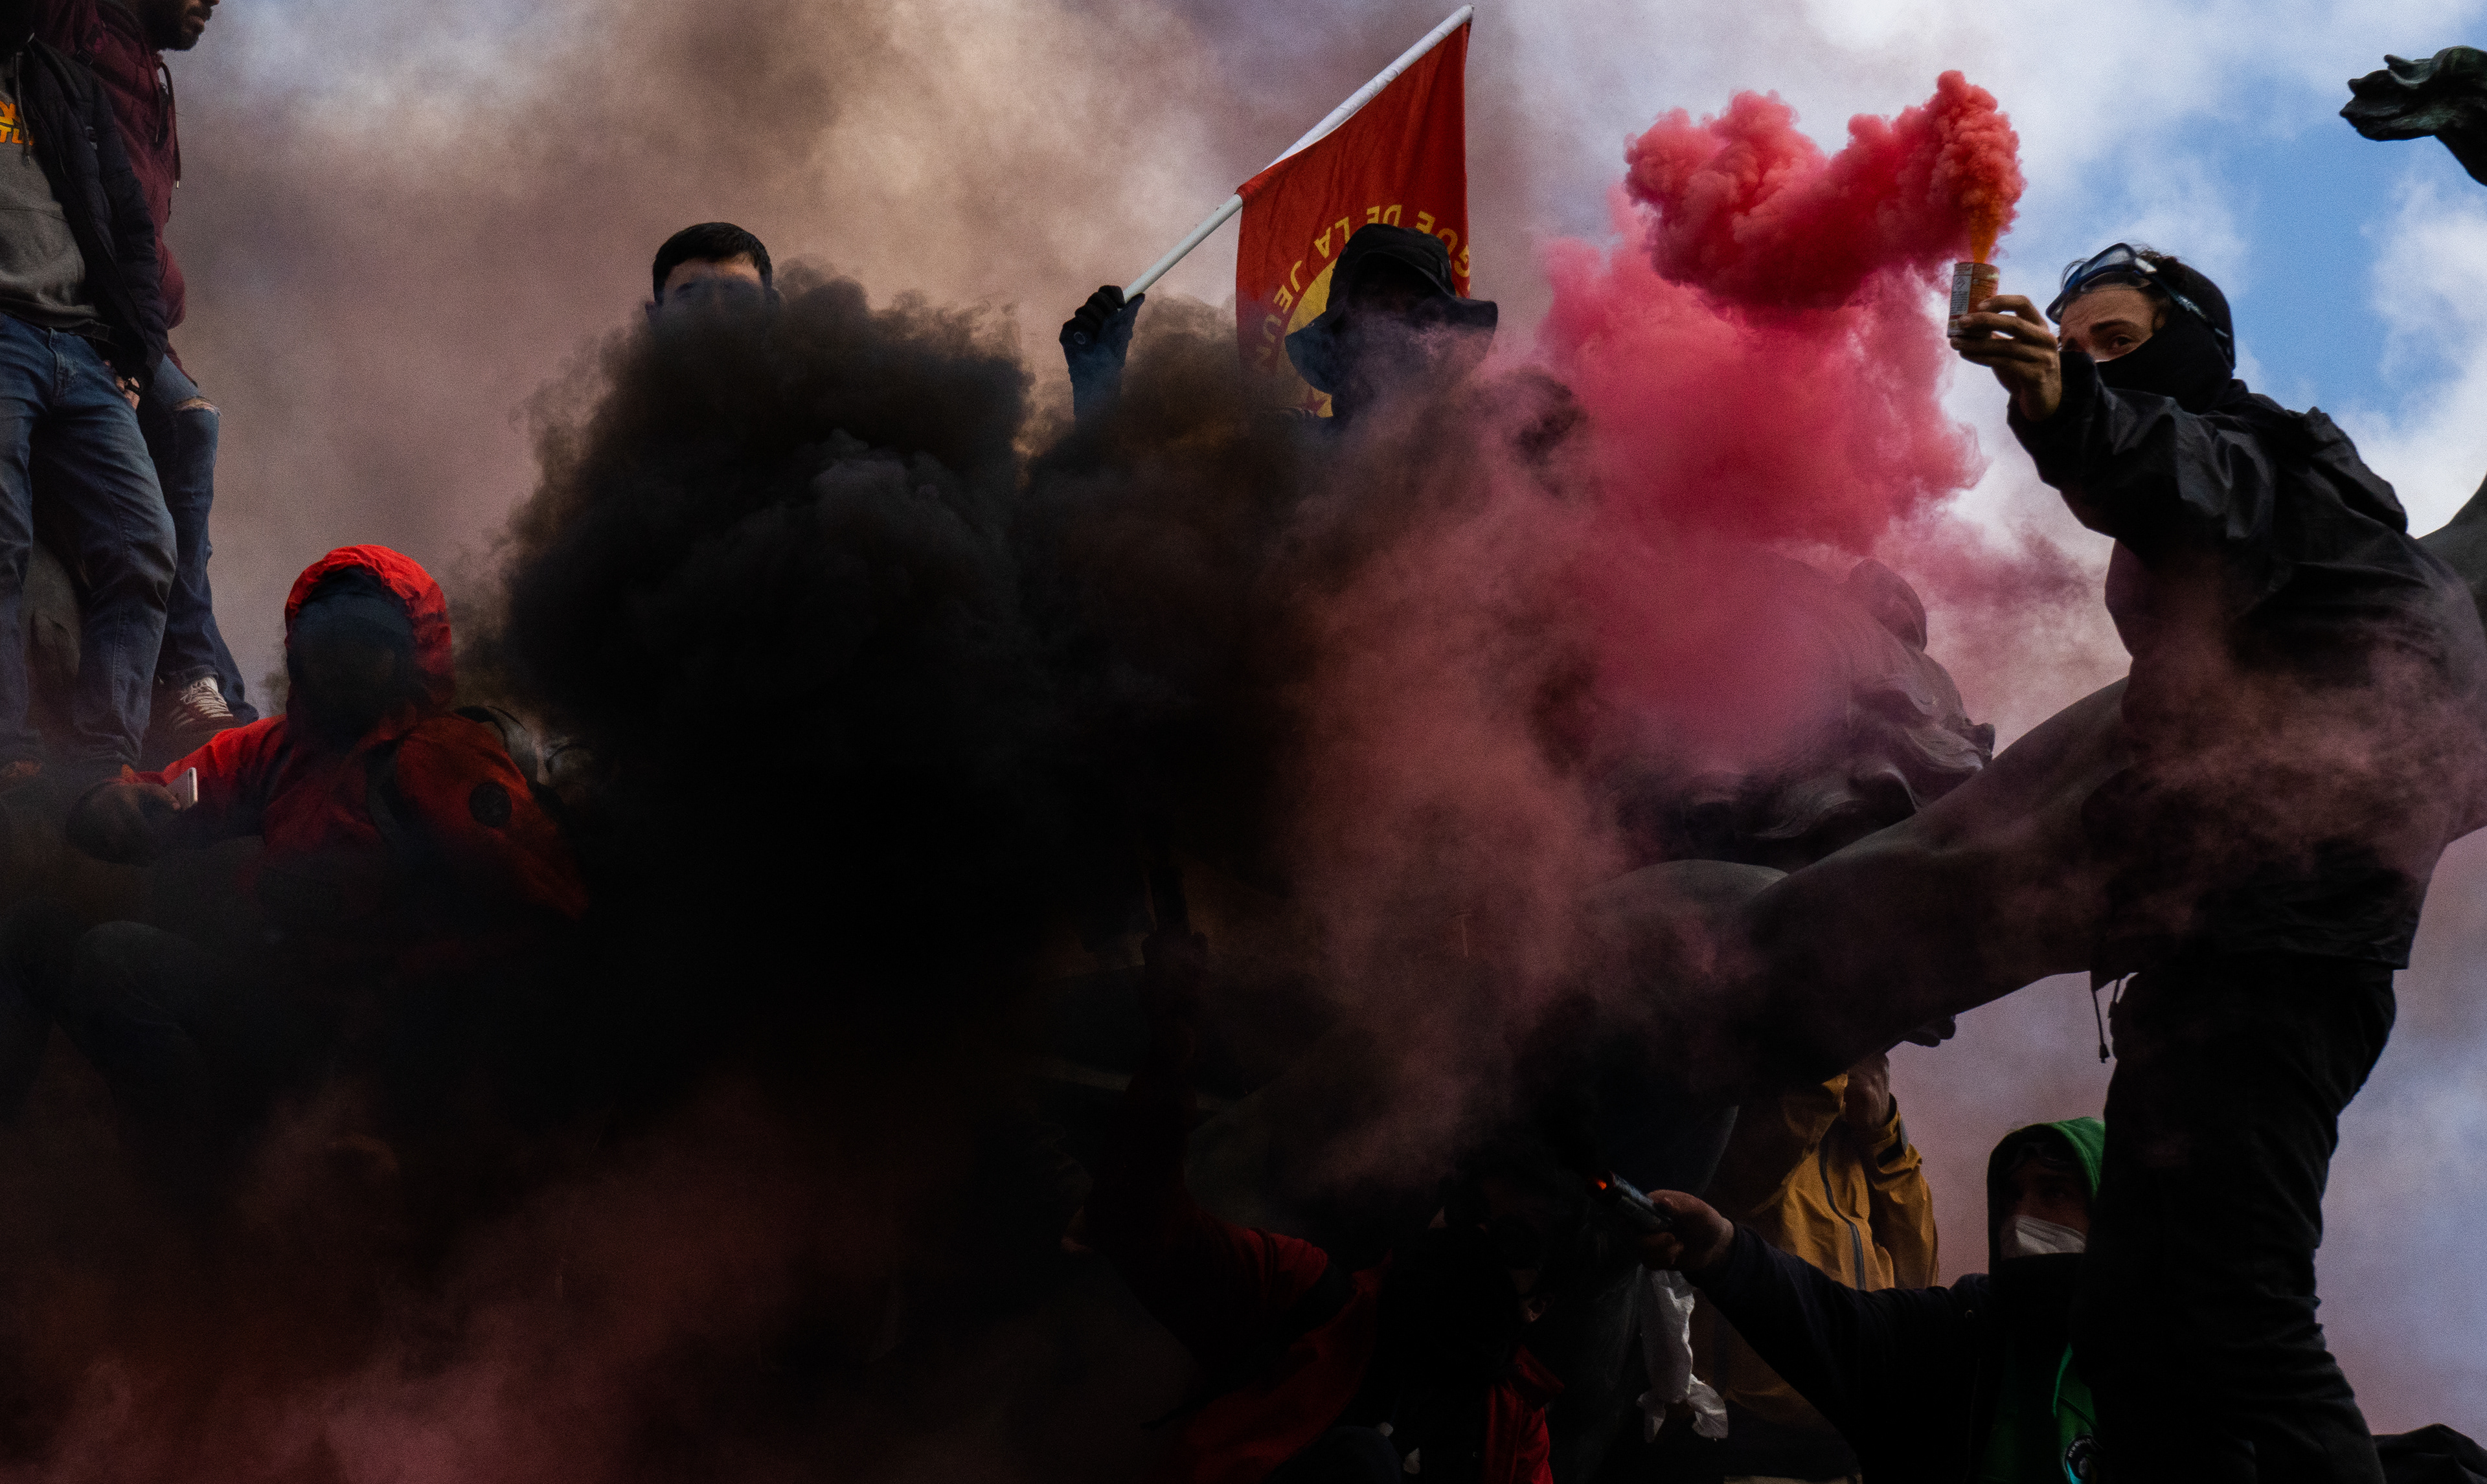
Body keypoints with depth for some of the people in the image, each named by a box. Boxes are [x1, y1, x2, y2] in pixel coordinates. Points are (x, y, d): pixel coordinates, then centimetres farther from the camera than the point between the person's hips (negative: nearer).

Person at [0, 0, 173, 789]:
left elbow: (131, 227, 23)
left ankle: (101, 772, -8)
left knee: (143, 548, -7)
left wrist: (135, 353, 9)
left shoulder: (70, 83, 25)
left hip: (83, 349, 5)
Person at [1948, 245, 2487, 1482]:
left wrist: (2071, 411, -42)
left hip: (2267, 948, -10)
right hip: (2217, 950, 10)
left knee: (2233, 1310, -23)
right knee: (2132, 1328, 4)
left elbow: (2201, 490, -23)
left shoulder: (2266, 451, 2)